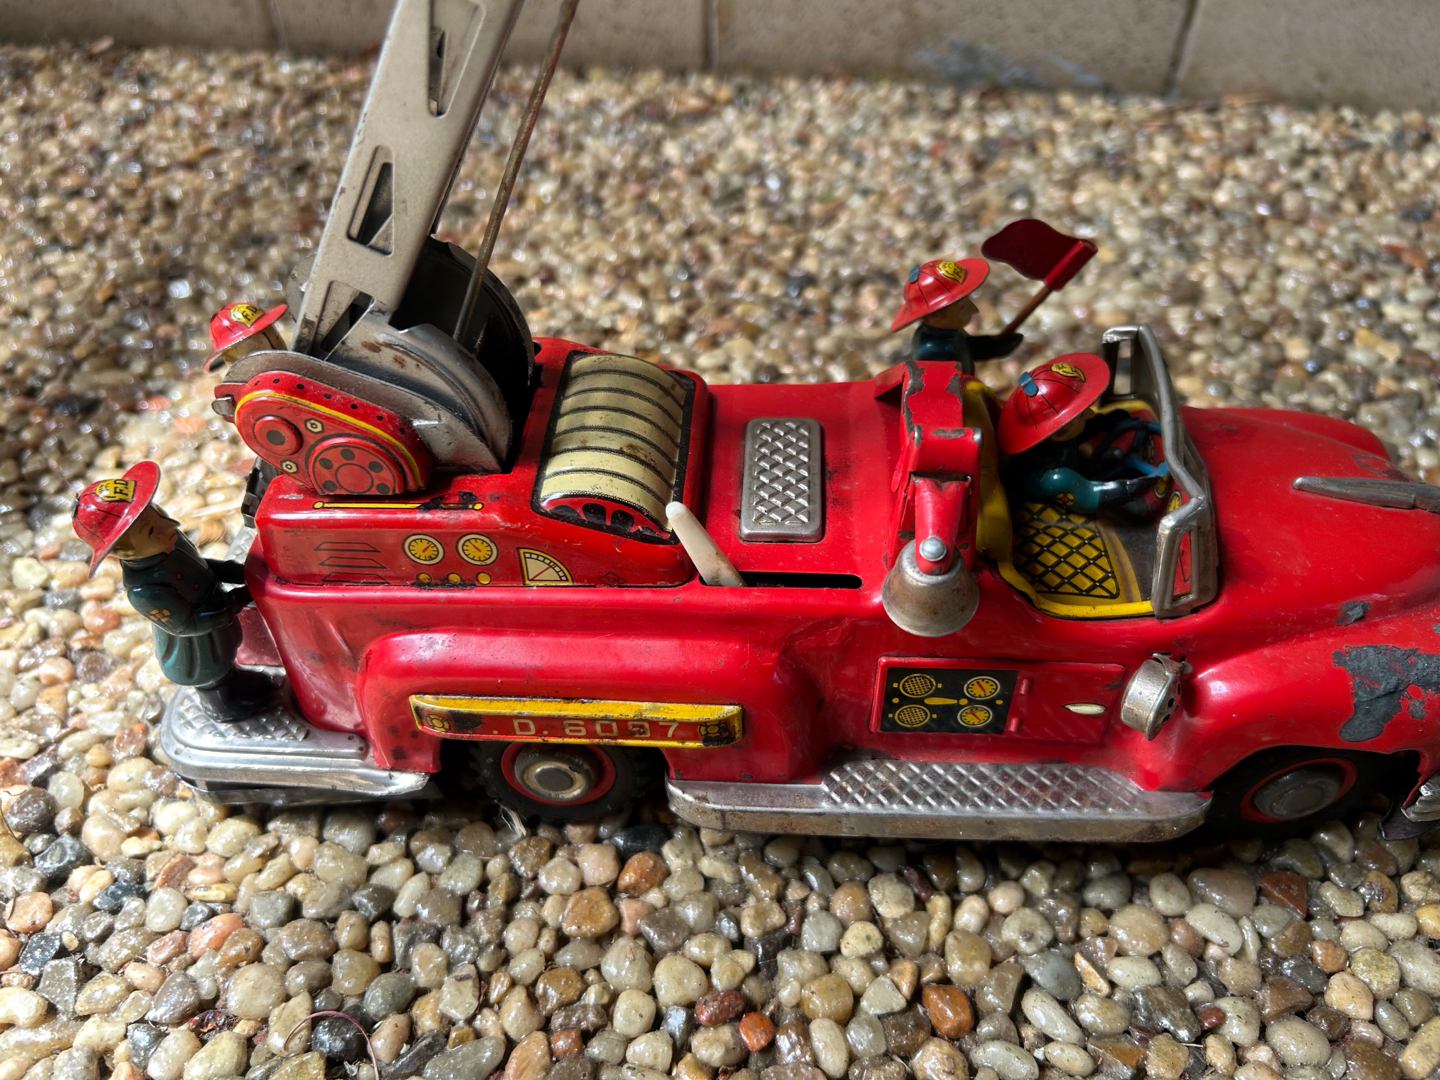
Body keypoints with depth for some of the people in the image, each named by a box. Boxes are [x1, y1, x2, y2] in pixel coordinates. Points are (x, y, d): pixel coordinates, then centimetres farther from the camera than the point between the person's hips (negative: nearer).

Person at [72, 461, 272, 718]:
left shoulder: (167, 542, -23)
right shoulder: (145, 591, -44)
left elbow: (198, 566, -3)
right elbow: (188, 624, -33)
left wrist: (239, 573, -13)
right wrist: (238, 599, -32)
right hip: (195, 655, -5)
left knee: (225, 663, 37)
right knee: (215, 684, 28)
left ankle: (235, 679, 67)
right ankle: (223, 706, 58)